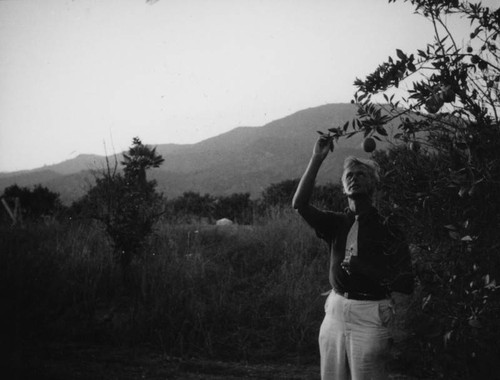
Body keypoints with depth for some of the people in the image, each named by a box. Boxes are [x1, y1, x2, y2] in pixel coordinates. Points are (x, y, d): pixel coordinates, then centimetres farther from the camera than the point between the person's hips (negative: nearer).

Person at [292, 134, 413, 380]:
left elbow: (406, 284, -8)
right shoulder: (337, 223, 9)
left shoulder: (387, 230, -3)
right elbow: (300, 204, -7)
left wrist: (364, 268, -18)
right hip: (335, 311, 4)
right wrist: (317, 159, -10)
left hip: (369, 315, -4)